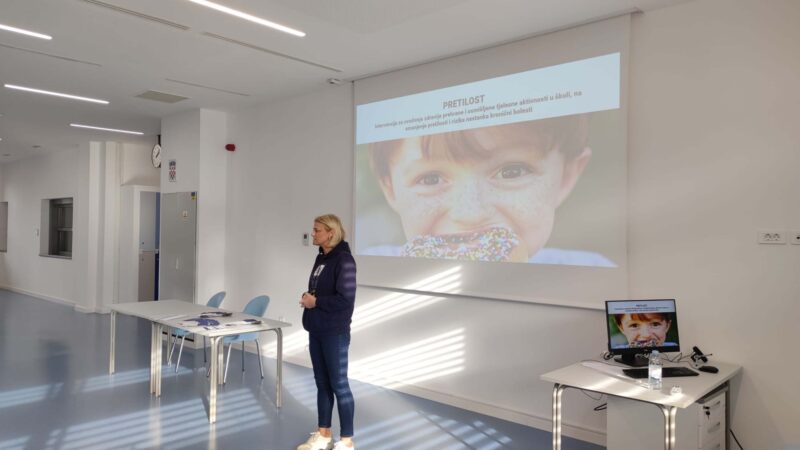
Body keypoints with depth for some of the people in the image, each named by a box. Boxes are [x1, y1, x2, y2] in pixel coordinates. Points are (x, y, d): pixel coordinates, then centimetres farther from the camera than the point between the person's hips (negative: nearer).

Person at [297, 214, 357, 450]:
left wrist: (315, 302, -14)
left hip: (335, 332, -8)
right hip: (316, 331, 8)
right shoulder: (321, 257, 11)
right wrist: (308, 297, 0)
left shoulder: (344, 260, -15)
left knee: (339, 384, 1)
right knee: (322, 383, 16)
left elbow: (345, 299, -21)